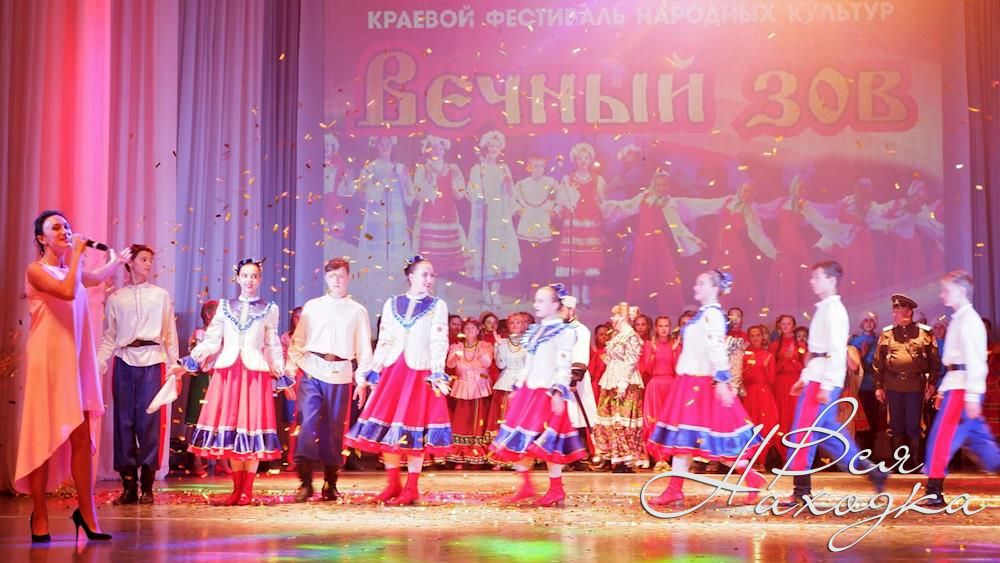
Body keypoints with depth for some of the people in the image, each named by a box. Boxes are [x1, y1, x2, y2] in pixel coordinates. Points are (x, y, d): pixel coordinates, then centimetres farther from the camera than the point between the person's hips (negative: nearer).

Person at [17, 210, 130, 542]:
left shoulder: (72, 270, 16)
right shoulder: (36, 270, -6)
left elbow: (95, 279, 40)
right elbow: (68, 292, -24)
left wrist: (118, 260, 46)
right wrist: (76, 254, -15)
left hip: (75, 361, 6)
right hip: (48, 361, -6)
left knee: (81, 436, 1)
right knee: (44, 437, -3)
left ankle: (87, 513, 5)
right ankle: (39, 517, 5)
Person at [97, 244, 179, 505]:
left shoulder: (161, 295, 11)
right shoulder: (115, 299, 11)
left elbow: (170, 334, 11)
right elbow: (109, 337, 10)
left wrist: (175, 367, 6)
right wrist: (98, 366, -2)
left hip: (152, 360, -1)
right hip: (124, 361, 1)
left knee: (150, 420, -4)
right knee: (124, 420, 0)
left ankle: (147, 486, 2)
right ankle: (128, 485, 6)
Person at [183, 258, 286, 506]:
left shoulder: (269, 310, 10)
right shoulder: (225, 307, 13)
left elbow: (273, 347, 9)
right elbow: (212, 340, 7)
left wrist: (280, 373, 2)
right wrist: (193, 358, -8)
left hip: (256, 373, -2)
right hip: (227, 371, 2)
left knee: (252, 426, -3)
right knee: (230, 428, 1)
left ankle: (247, 491, 3)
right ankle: (237, 489, 9)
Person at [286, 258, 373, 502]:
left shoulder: (357, 311, 10)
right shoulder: (312, 306, 12)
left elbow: (364, 348, 9)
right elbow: (298, 340, 10)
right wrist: (291, 367, -2)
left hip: (340, 373, 0)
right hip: (311, 371, 0)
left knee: (334, 428, 5)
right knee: (308, 421, -12)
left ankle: (330, 484, 15)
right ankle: (305, 482, -11)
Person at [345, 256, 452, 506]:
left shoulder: (437, 306, 3)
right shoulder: (392, 304, 11)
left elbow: (439, 343, -4)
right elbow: (383, 342, 11)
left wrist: (437, 374, -15)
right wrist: (369, 375, 8)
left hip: (420, 372, -3)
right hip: (392, 371, 3)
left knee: (415, 430, -2)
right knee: (386, 427, 2)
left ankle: (411, 488, 6)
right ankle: (392, 484, 14)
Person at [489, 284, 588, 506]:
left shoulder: (564, 331, -6)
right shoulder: (534, 331, 17)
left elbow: (564, 367, -13)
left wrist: (558, 393, -22)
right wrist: (517, 388, 20)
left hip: (548, 392, -8)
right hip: (528, 391, 8)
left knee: (546, 442, -7)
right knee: (520, 440, 5)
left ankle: (556, 490, 4)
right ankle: (526, 486, 13)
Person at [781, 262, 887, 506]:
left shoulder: (833, 309, -10)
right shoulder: (824, 309, 19)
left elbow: (837, 350, -18)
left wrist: (826, 385, -22)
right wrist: (804, 377, 22)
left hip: (825, 380, -10)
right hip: (815, 377, 10)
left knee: (802, 433, -8)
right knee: (829, 431, 12)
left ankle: (801, 490, -4)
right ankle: (869, 471, 18)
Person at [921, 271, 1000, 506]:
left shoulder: (968, 319, -12)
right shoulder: (960, 319, 18)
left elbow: (974, 360, -19)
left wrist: (971, 395, -23)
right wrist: (942, 390, 21)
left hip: (962, 388, -10)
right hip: (956, 385, 10)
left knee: (941, 438, -10)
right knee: (977, 439, 13)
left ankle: (934, 493, -8)